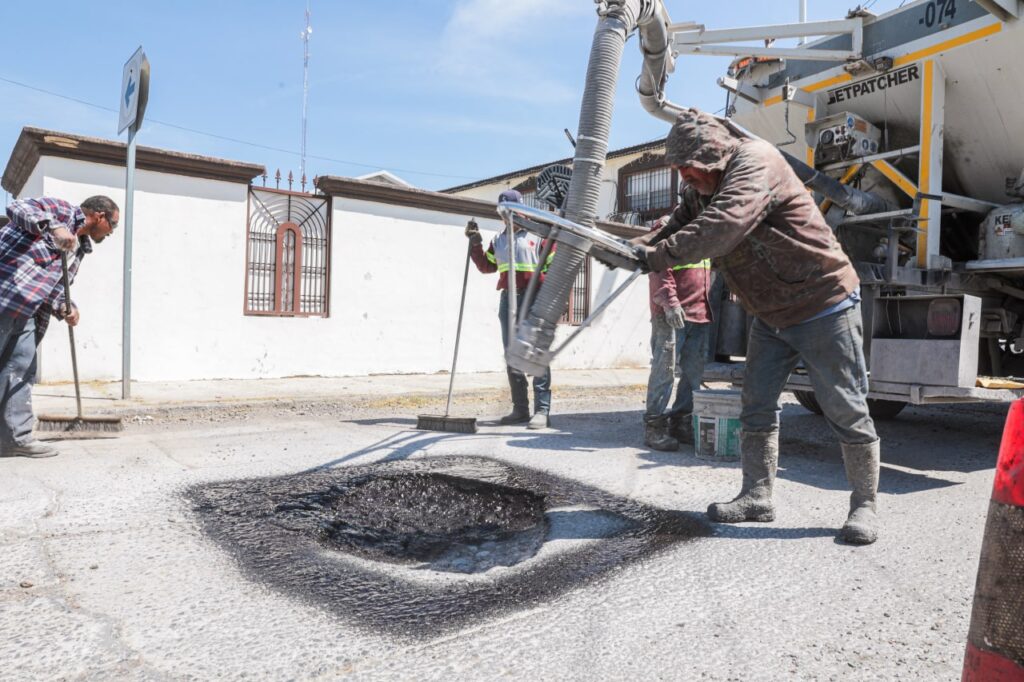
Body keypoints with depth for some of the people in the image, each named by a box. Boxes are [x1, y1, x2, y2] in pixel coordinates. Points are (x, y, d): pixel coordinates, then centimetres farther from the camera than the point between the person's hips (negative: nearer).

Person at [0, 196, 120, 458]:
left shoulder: (79, 249, 25)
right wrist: (54, 227, -28)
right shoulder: (61, 209, 3)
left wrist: (64, 308, 1)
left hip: (28, 310, 9)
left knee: (22, 369, 5)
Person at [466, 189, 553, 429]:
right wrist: (475, 243, 8)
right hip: (508, 300, 7)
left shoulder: (538, 235, 1)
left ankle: (542, 410, -7)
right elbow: (486, 266, 19)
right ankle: (520, 409, 17)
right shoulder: (499, 239, 19)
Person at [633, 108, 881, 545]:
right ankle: (757, 496, 19)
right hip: (771, 314, 9)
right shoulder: (702, 187, 6)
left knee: (846, 410, 0)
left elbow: (723, 226, -38)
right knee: (756, 406, 9)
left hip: (823, 303, -9)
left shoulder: (755, 162, -22)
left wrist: (660, 256, -35)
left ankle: (865, 505, 14)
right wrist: (639, 247, -14)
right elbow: (678, 227, 5)